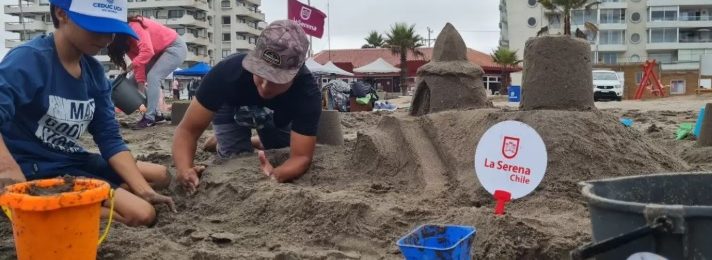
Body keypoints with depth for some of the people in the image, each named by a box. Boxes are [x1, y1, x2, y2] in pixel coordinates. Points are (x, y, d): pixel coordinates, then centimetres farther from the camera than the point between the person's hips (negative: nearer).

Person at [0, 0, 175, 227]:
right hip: (35, 170, -8)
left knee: (160, 176, 14)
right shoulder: (30, 59, -18)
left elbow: (109, 138, 2)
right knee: (142, 215, -20)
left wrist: (144, 191, -8)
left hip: (73, 160, 8)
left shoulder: (94, 71, 4)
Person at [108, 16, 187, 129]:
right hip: (161, 51, 10)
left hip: (175, 47, -10)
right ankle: (155, 113, 8)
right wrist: (141, 82, -11)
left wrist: (130, 66, -31)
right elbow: (138, 59, -2)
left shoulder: (134, 26, -26)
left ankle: (149, 118, -17)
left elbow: (147, 51, -36)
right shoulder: (126, 40, 1)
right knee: (146, 78, 3)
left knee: (153, 76, -19)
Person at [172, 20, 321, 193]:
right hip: (231, 109, -1)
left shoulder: (307, 93, -42)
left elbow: (301, 157, -42)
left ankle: (252, 143, 33)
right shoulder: (227, 72, -43)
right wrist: (184, 169, -58)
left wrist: (275, 176, -64)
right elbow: (188, 129, -38)